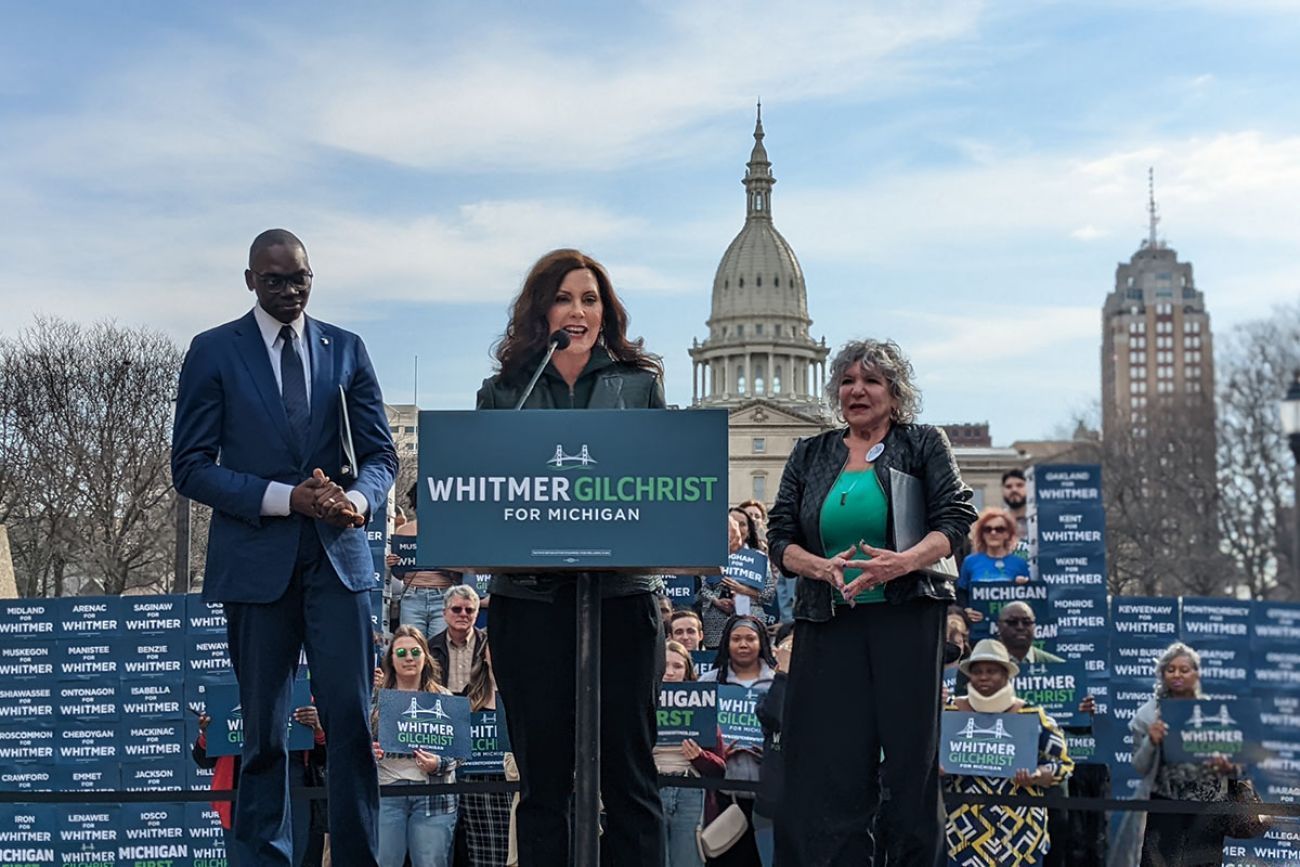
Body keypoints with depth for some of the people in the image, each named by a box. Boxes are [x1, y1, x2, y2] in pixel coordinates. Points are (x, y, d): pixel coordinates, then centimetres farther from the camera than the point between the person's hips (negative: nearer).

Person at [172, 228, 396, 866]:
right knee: (263, 730, 5)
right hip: (255, 558, -1)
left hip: (338, 555, 2)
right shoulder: (214, 351, 4)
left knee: (351, 718, -5)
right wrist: (287, 498, -13)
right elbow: (191, 467, -1)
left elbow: (380, 454, 11)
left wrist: (358, 499, -12)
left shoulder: (346, 349, 12)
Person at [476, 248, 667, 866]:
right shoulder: (502, 392, 10)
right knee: (542, 776, 6)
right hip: (529, 598, 1)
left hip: (622, 592, 0)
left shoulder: (639, 384, 10)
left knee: (628, 771, 3)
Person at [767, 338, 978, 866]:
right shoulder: (810, 455, 15)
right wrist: (824, 568, -12)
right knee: (830, 763, -1)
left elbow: (955, 518, -2)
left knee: (911, 752, 0)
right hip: (829, 624, 2)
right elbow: (780, 537, 9)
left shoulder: (924, 445, 8)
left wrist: (905, 561, -20)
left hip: (908, 619, -2)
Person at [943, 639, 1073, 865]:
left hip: (1020, 829, 0)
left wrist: (1035, 776, -15)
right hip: (964, 827, 0)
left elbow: (1063, 763, 5)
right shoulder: (951, 713, 4)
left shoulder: (1032, 717, 1)